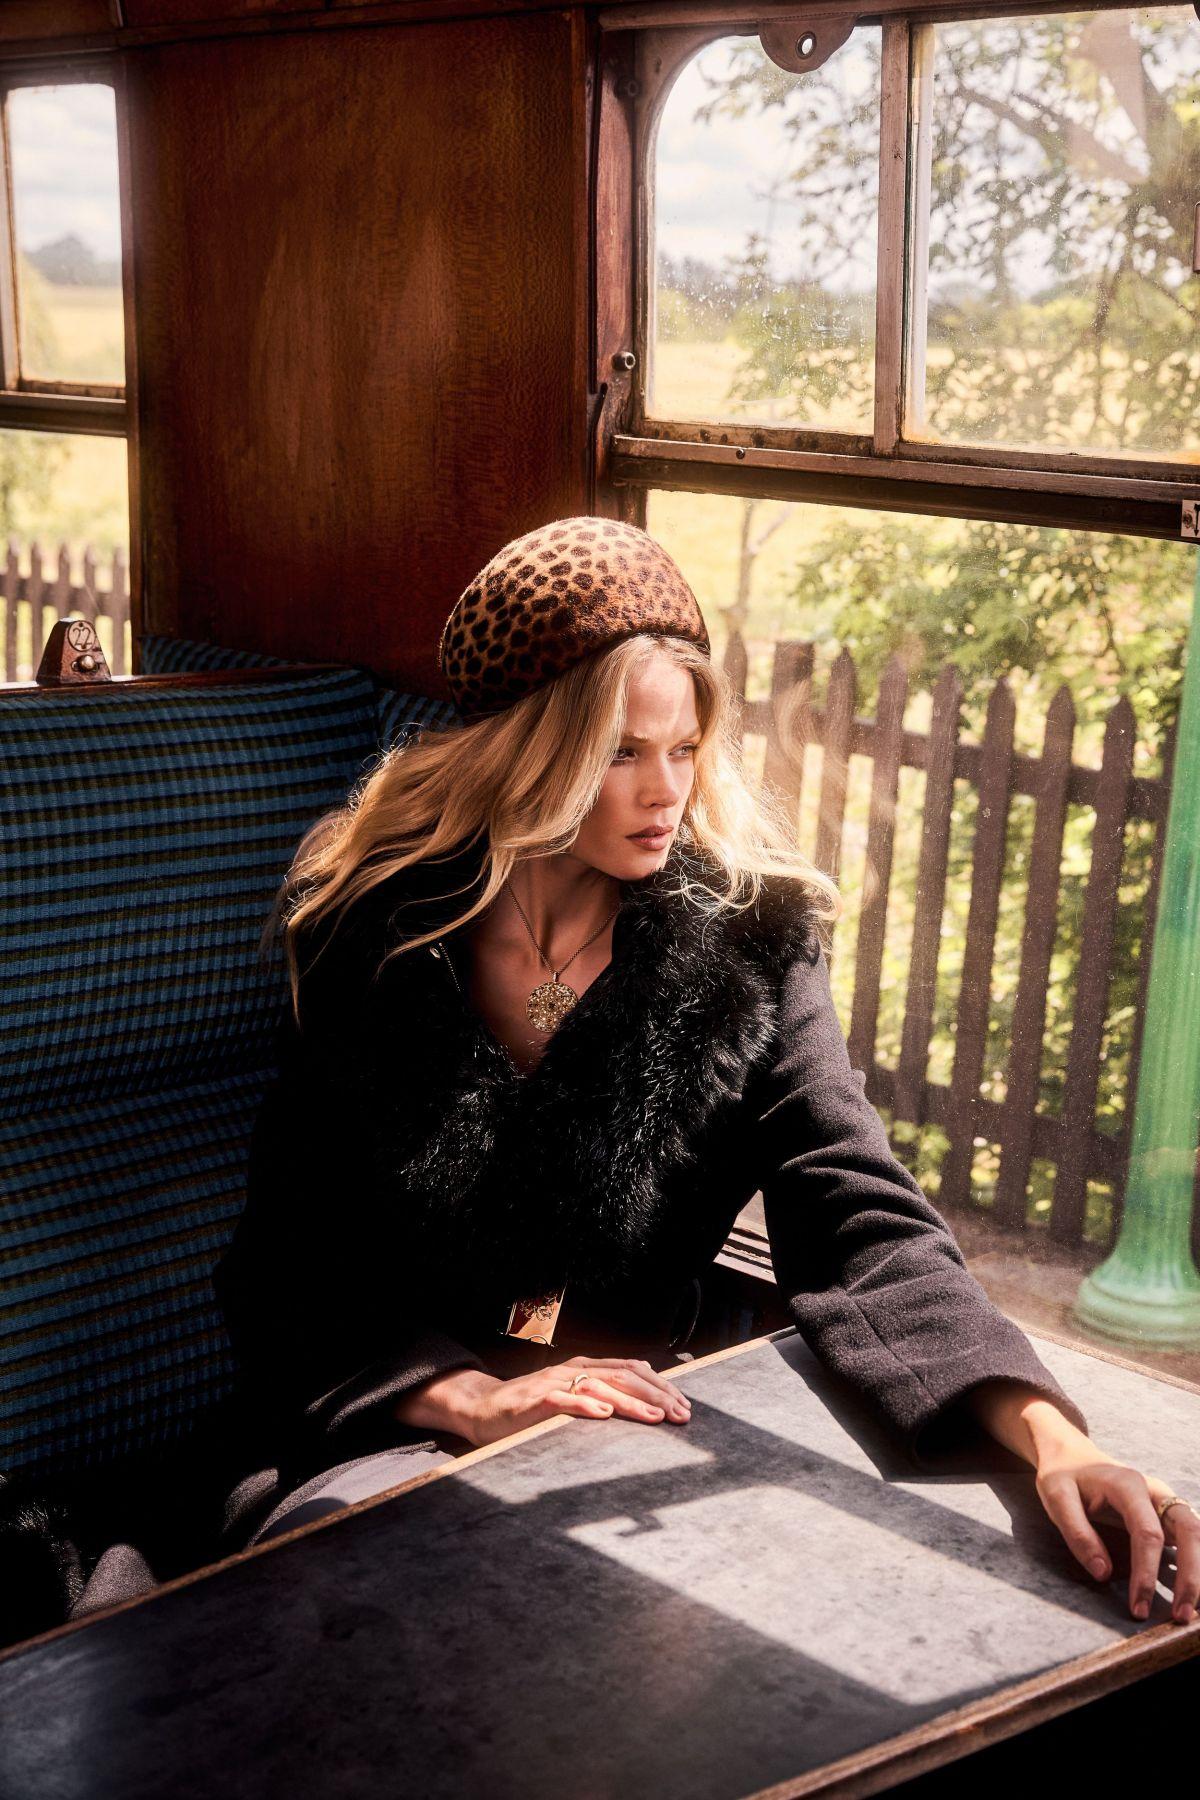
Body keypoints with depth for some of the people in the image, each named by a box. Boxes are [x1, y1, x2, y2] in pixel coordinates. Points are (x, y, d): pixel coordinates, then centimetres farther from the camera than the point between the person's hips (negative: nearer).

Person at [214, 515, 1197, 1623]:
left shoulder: (747, 941, -3)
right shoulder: (369, 936, -3)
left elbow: (862, 1222, -13)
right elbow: (291, 1264, -2)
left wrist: (1050, 1436, -30)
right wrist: (474, 1400, -19)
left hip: (651, 1434, 2)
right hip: (402, 1435, -1)